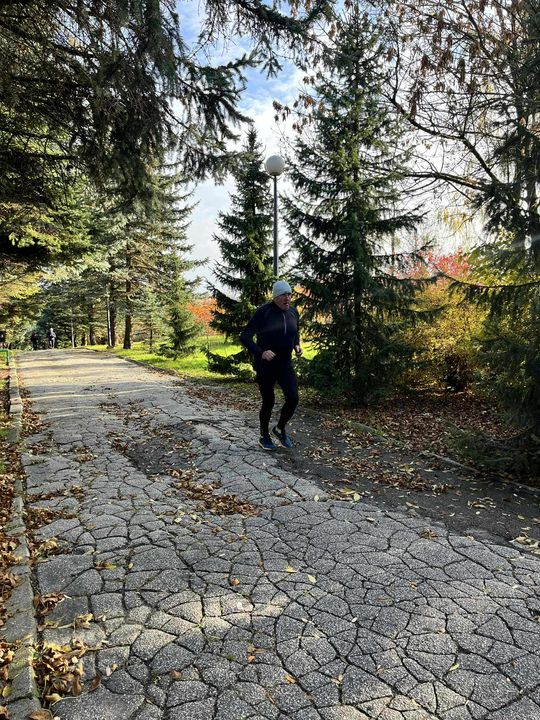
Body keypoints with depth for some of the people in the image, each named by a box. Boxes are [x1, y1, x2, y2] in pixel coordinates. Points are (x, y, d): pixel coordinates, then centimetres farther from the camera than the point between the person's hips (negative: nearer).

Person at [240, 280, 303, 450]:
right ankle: (264, 437, 28)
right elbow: (244, 337, -17)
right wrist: (261, 353, -29)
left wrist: (297, 346, 2)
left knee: (293, 399, -7)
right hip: (265, 366, -4)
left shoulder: (293, 312, 2)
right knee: (268, 402, 4)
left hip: (285, 364, 5)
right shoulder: (263, 312, -15)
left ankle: (280, 428, 21)